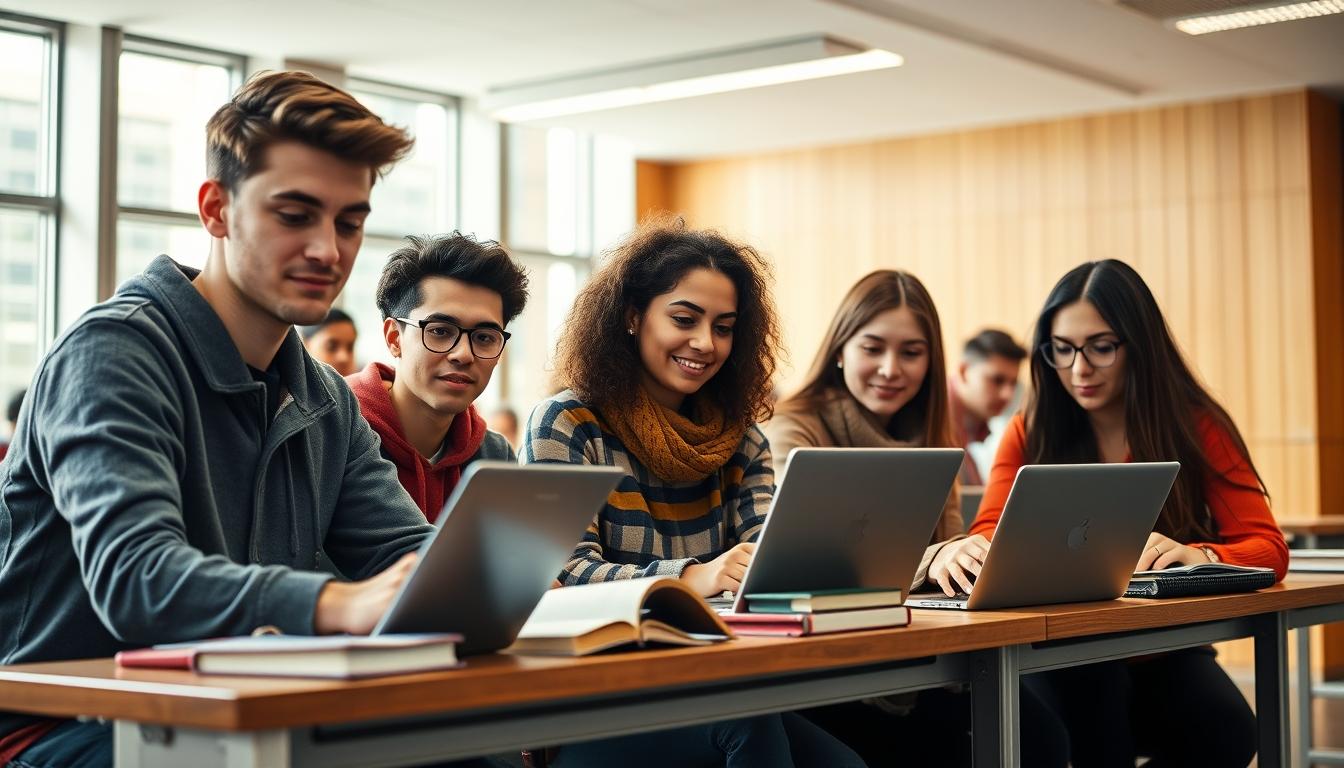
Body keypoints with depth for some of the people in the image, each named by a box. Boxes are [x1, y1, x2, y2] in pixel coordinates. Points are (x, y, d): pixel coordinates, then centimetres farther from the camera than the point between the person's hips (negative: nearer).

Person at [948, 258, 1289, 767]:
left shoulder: (1197, 428, -1)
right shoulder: (1030, 433, 2)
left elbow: (1268, 548, -7)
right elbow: (990, 537, -9)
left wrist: (1200, 556, -30)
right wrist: (966, 553, -36)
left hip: (1164, 652, 1)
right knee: (1087, 680, -34)